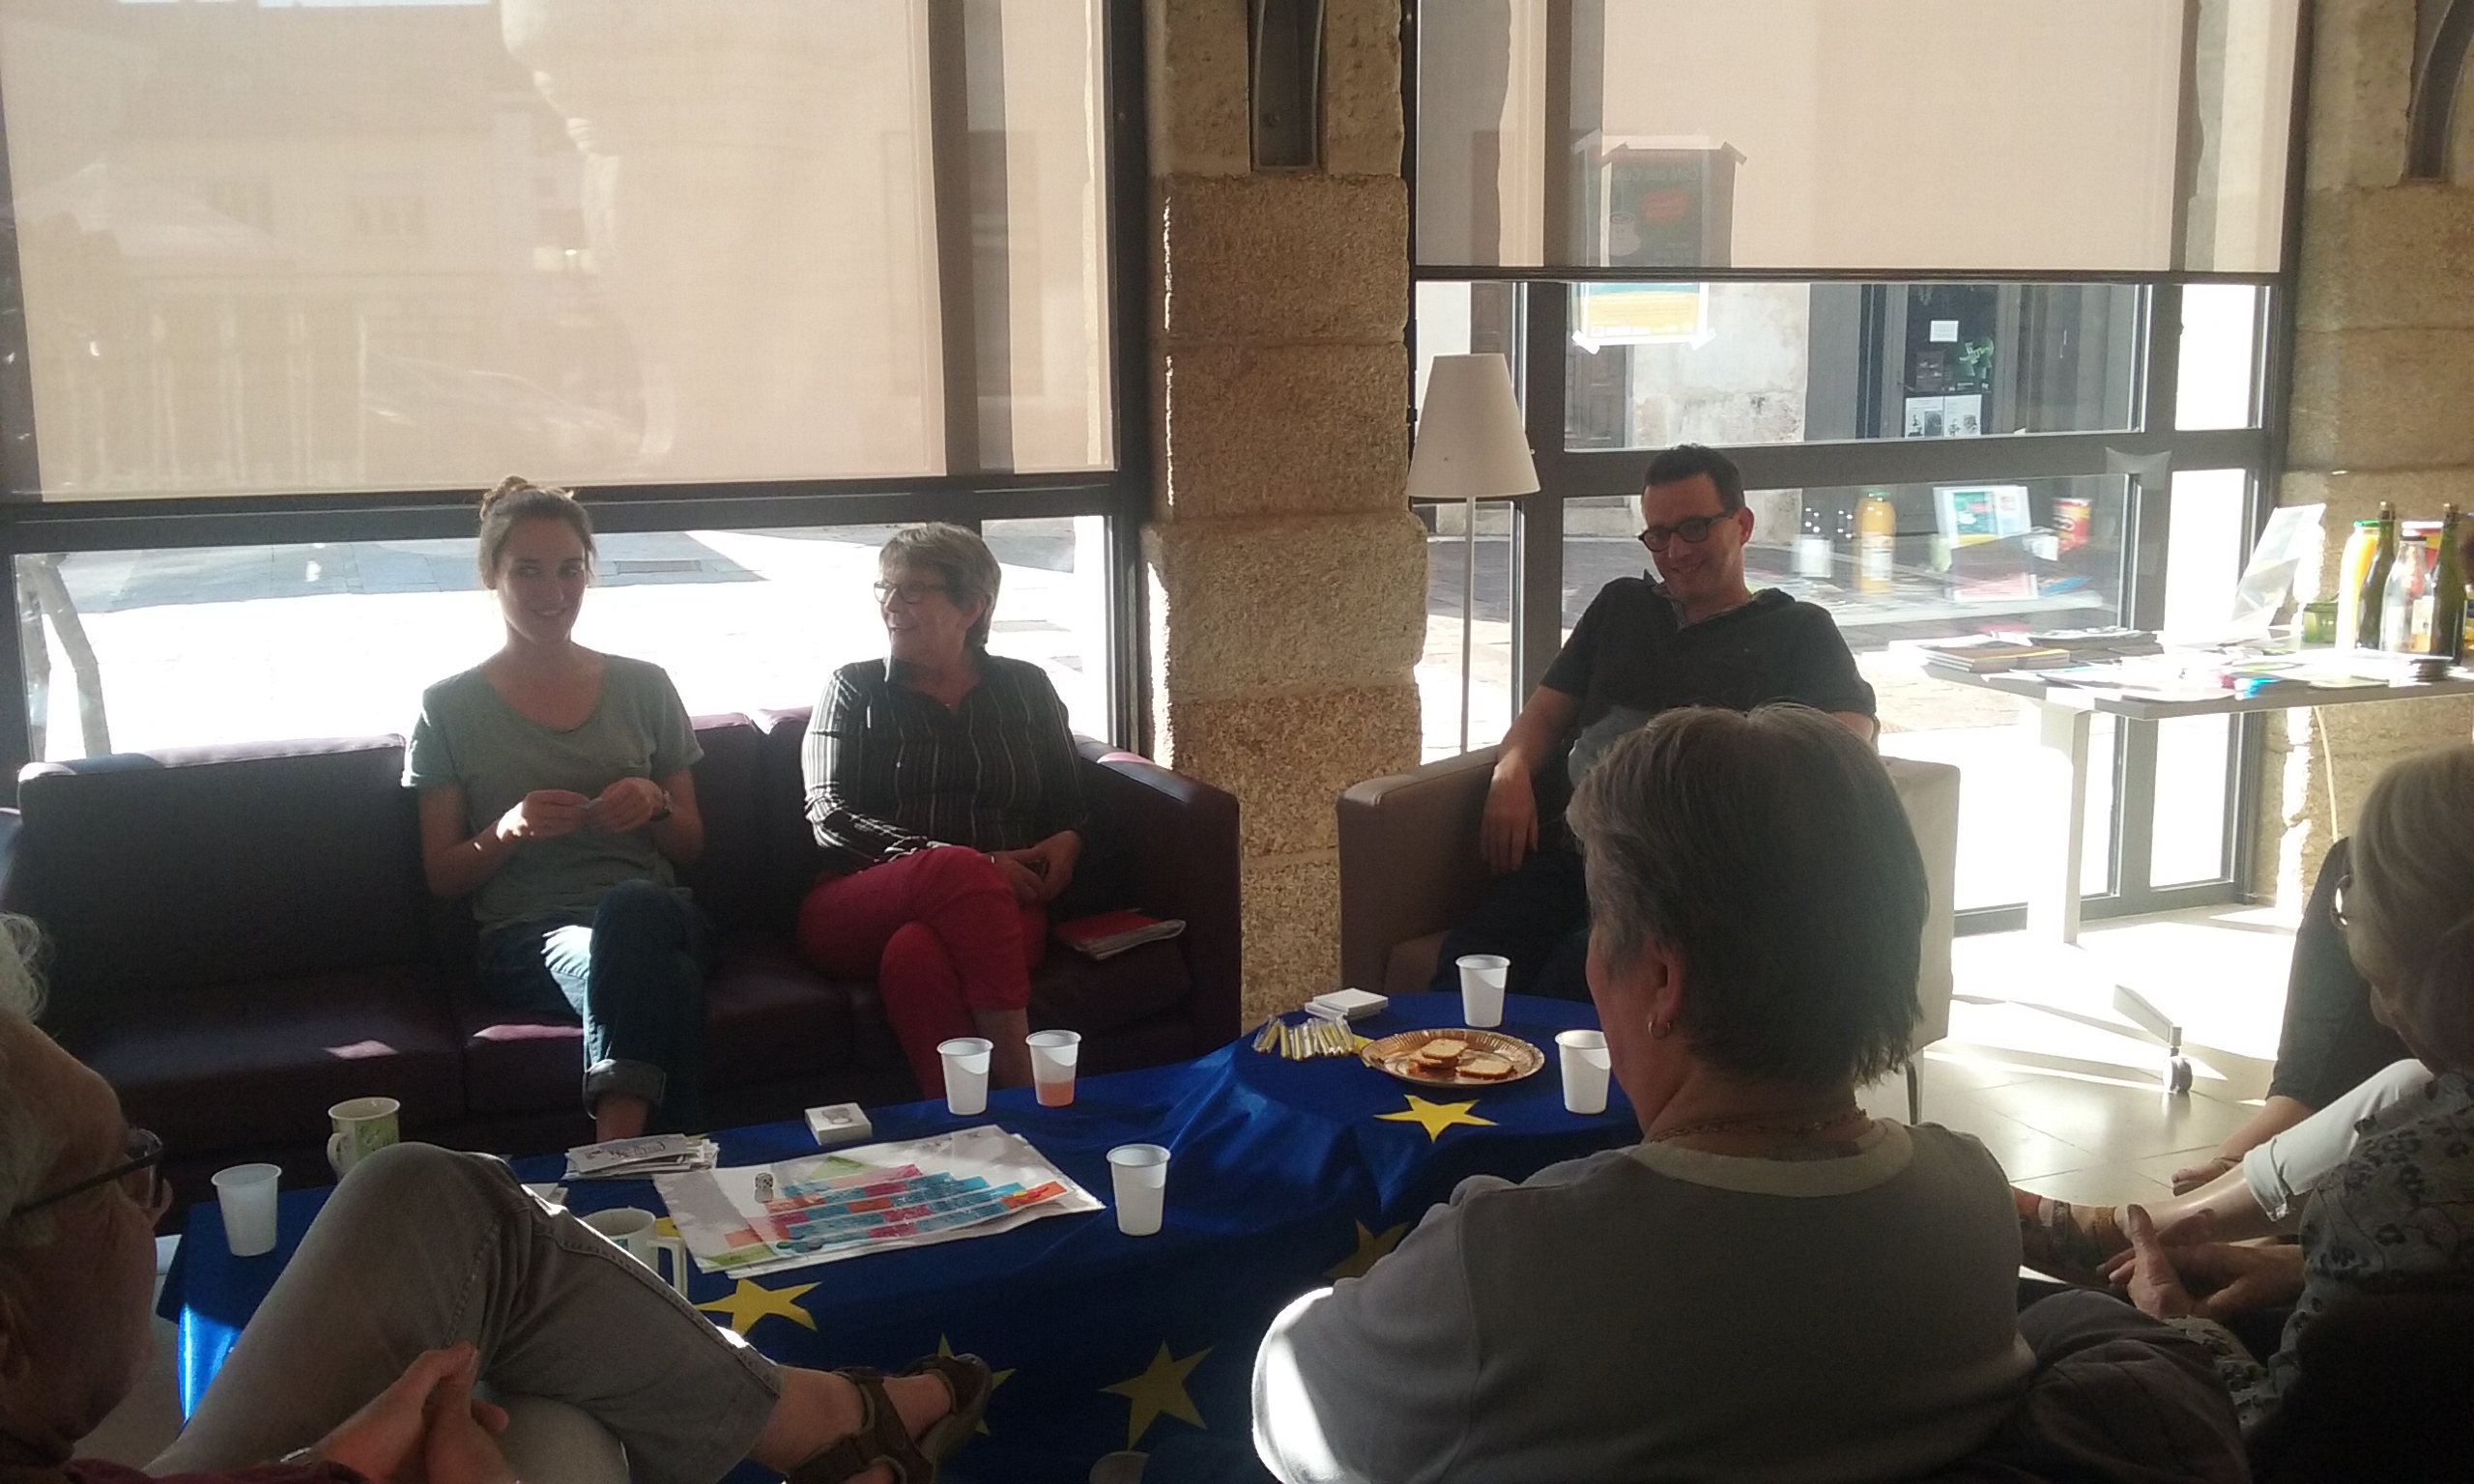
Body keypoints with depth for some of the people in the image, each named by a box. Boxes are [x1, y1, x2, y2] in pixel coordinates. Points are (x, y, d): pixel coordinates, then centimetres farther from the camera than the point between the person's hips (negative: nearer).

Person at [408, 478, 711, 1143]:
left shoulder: (643, 687, 14)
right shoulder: (451, 706, 8)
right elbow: (442, 876, 8)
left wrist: (656, 807, -5)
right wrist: (507, 831, -13)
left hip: (656, 915, 2)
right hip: (525, 935, -2)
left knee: (631, 908, -38)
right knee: (656, 977, -38)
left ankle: (617, 1154, -43)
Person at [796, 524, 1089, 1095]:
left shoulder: (1026, 688, 19)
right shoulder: (855, 689, 13)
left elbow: (1072, 807, 23)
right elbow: (828, 814, 0)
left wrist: (1067, 843, -5)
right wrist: (968, 865, -13)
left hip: (998, 907, 1)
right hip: (853, 911, 0)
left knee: (915, 953, -37)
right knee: (958, 870, -37)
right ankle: (1021, 1080, -42)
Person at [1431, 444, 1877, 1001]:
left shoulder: (1798, 630, 19)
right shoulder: (1621, 605, 32)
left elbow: (1850, 734, 3)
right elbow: (1546, 713, 30)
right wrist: (1511, 773, 5)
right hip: (1568, 846, 4)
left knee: (1575, 975, -35)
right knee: (1464, 964, -29)